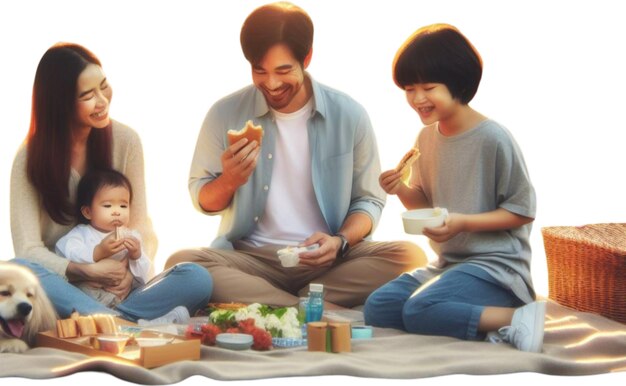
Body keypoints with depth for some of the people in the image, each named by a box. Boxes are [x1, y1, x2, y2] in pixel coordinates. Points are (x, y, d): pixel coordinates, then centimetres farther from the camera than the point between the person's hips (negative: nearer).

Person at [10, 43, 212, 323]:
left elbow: (141, 226, 4)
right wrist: (86, 271, -23)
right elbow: (28, 250, -8)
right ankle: (131, 322, -43)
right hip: (62, 286, -2)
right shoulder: (31, 158, -3)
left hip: (116, 287, 2)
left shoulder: (125, 141, 3)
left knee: (197, 279, -25)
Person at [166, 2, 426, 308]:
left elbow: (368, 200, 8)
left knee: (408, 256, -26)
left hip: (327, 261, 1)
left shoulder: (349, 116, 0)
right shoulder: (225, 115, -1)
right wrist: (229, 181, -16)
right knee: (181, 263, -30)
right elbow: (202, 200, 8)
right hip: (250, 258, 0)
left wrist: (340, 242, -13)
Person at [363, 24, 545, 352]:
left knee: (419, 311, -28)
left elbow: (523, 210, -11)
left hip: (495, 265, -9)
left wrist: (463, 223, -21)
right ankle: (484, 314, -6)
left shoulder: (493, 139, -15)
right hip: (447, 263, 9)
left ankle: (514, 319, -18)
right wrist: (402, 190, -5)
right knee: (377, 309, -5)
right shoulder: (427, 138, 7)